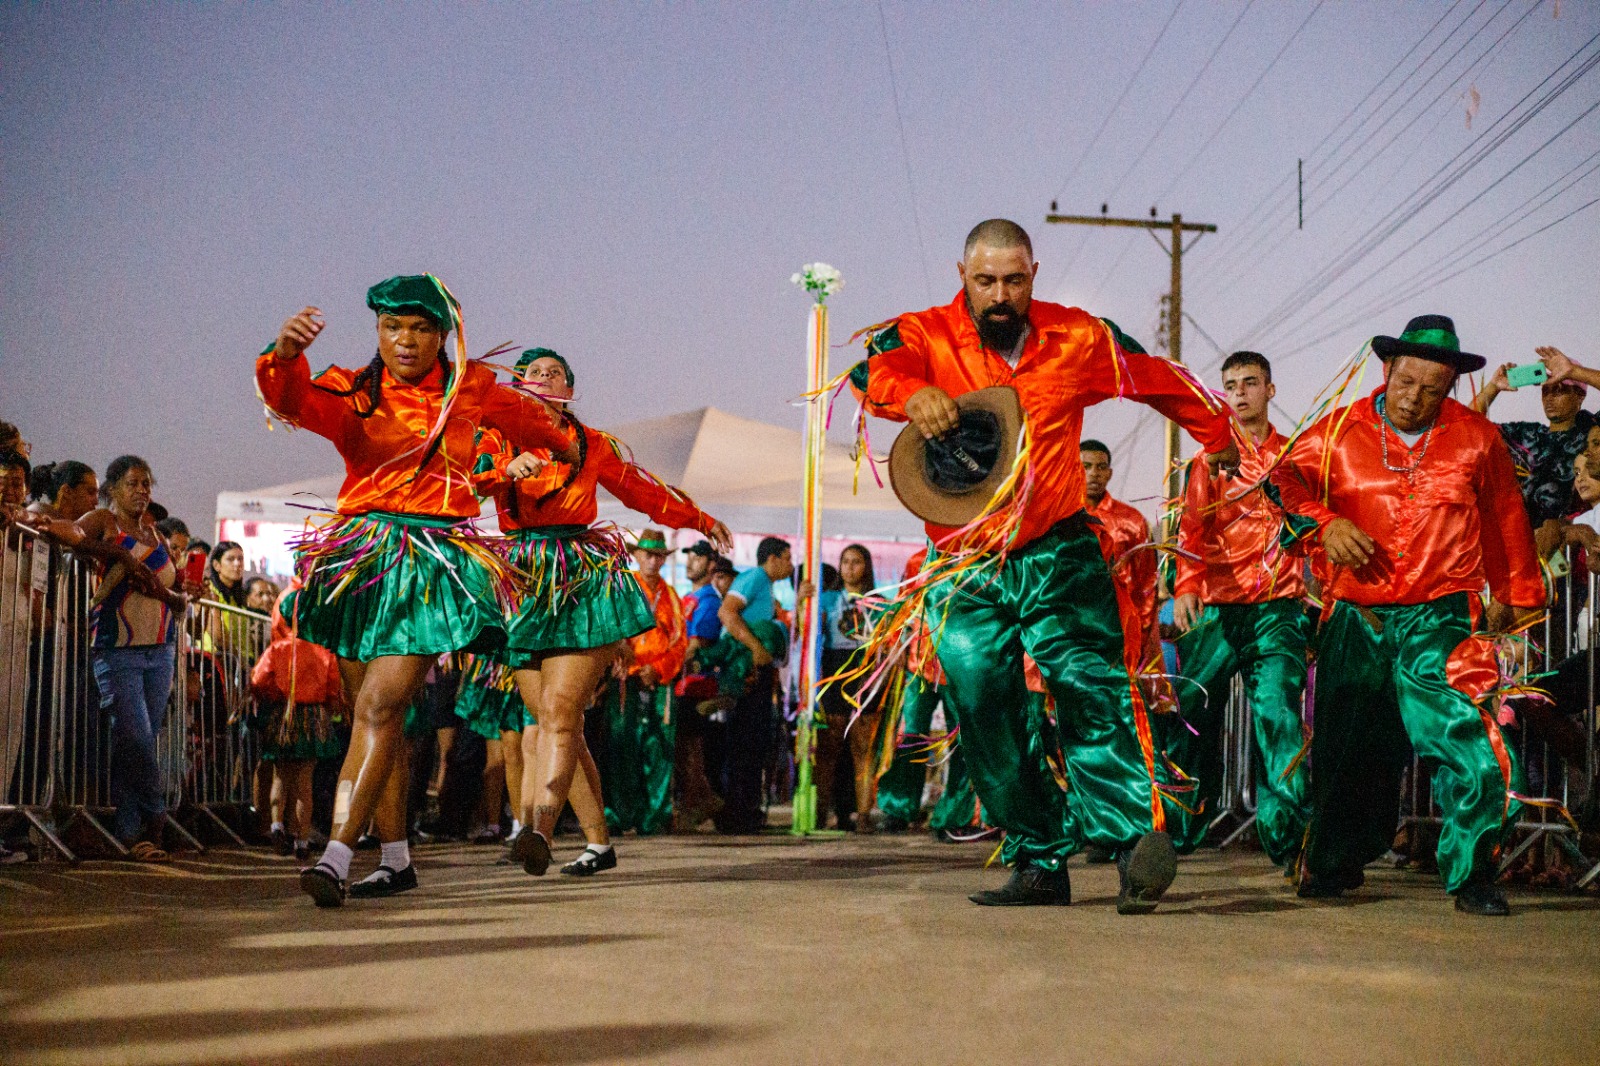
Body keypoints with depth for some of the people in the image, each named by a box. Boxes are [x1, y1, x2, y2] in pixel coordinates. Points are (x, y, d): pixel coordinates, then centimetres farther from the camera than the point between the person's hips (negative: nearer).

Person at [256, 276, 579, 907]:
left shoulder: (469, 389, 6)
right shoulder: (351, 392, 3)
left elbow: (527, 419, 27)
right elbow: (293, 401, -19)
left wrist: (567, 450, 45)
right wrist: (285, 354, -40)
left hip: (434, 566, -2)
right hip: (361, 560, 2)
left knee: (379, 706, -16)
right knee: (377, 715, 8)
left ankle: (337, 858, -21)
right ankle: (396, 860, 19)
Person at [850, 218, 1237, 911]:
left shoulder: (1078, 340, 5)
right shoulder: (926, 335, -2)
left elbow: (1159, 379, 21)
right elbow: (872, 369, -24)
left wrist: (1218, 434, 33)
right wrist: (913, 392, -47)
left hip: (1058, 554, -1)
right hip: (965, 569, 1)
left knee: (1094, 686, -20)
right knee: (986, 723, 1)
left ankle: (1136, 835, -28)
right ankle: (1040, 863, 10)